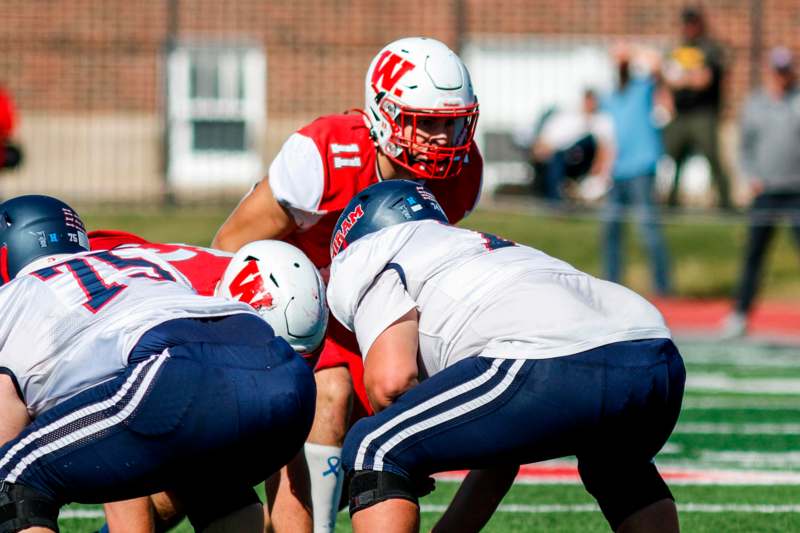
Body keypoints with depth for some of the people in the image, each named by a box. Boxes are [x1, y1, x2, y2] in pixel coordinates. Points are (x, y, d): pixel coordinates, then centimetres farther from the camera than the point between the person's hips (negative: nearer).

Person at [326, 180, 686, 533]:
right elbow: (500, 442, 40)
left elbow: (391, 380, -1)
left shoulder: (368, 262, 17)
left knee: (374, 450, 6)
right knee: (619, 470, 40)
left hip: (555, 367, -8)